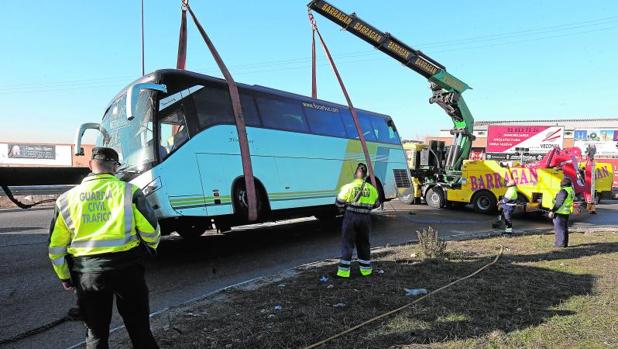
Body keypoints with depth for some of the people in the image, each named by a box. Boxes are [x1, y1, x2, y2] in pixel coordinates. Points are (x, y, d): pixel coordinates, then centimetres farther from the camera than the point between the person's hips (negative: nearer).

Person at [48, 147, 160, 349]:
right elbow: (150, 229, -7)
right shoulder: (128, 191, -7)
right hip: (126, 268, -2)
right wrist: (152, 246, 15)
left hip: (87, 272, 2)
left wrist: (64, 277, 20)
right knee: (139, 328, 13)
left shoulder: (67, 199, 3)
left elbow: (56, 245, 7)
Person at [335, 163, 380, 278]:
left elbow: (339, 203, -6)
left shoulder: (348, 187, -8)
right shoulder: (371, 188, 3)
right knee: (364, 243, 17)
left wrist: (344, 209, 15)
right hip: (365, 218, 3)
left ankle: (344, 270, 4)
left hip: (350, 216, -3)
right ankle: (365, 268, 25)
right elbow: (376, 204, 13)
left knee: (347, 243, 5)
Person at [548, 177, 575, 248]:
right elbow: (568, 202, 16)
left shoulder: (563, 191, -19)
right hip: (566, 212, 9)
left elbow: (558, 202, -21)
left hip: (560, 212, -9)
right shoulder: (571, 191, 11)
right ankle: (565, 243, 21)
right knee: (565, 228, 15)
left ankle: (560, 243, 0)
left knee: (559, 228, -3)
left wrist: (552, 211, -18)